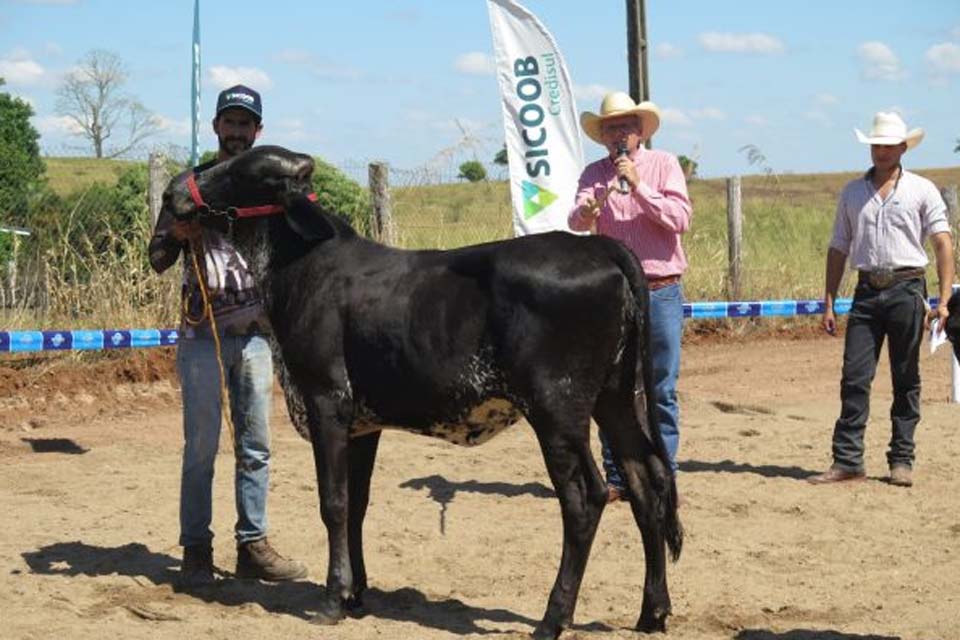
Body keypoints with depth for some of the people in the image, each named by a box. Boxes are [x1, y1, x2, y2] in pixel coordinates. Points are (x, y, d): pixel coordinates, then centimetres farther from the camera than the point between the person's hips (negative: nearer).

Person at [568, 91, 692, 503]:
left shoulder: (663, 165, 4)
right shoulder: (594, 174, 8)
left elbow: (681, 219, -8)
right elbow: (575, 221, -9)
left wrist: (638, 187, -16)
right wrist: (590, 207, -31)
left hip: (660, 293, -2)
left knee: (662, 391, -1)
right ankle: (616, 478, 12)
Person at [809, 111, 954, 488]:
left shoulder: (922, 190, 3)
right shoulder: (852, 192, 12)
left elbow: (943, 243, -3)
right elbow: (838, 249, 14)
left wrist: (944, 300, -13)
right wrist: (829, 303, 8)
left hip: (906, 290, -2)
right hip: (867, 290, 2)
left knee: (906, 380, 4)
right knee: (854, 377, -3)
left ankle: (901, 461, 10)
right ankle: (847, 460, -1)